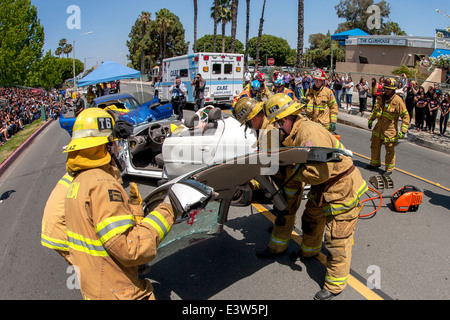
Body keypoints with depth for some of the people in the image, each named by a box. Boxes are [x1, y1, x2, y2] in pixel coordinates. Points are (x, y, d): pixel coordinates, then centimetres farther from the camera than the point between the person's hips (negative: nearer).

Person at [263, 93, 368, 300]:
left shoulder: (309, 133, -30)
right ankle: (309, 251, 57)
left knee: (337, 240, 1)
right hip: (323, 189, 10)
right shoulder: (294, 134, 2)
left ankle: (335, 285, 19)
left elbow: (320, 172, -34)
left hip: (343, 190, -10)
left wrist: (290, 171, -21)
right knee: (311, 219, 29)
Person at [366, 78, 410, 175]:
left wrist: (403, 131, -18)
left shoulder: (398, 101, -16)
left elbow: (406, 116, -13)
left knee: (390, 151, 6)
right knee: (374, 146, 18)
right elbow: (375, 110, 20)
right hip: (378, 128, 6)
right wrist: (370, 120, 21)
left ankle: (389, 168, 23)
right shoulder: (382, 97, 2)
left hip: (390, 131, -6)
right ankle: (374, 163, 39)